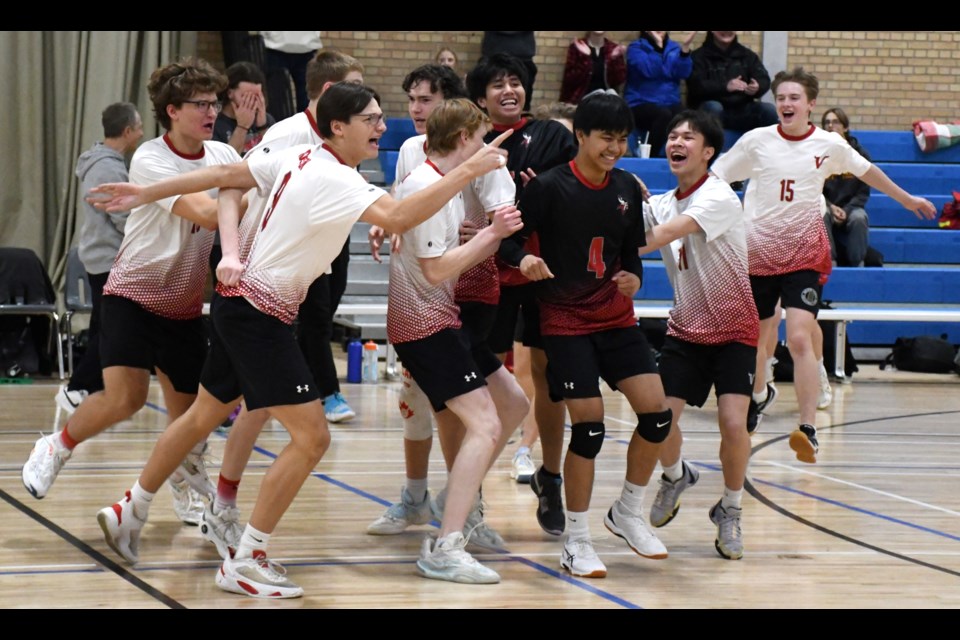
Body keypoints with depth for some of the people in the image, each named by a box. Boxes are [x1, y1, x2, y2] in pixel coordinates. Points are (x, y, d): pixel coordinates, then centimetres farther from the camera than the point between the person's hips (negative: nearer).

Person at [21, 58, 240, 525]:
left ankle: (187, 488, 32)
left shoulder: (222, 155, 1)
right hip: (133, 293, -5)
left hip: (185, 304, 5)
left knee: (186, 410, 7)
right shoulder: (150, 161, -19)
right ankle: (56, 449, 7)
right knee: (125, 397, -19)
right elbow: (207, 214, -31)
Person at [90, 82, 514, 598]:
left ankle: (129, 514, 39)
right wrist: (468, 171, -35)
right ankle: (245, 562, -4)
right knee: (311, 437, -9)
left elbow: (223, 177, 8)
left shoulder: (299, 157, 4)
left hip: (237, 299, 10)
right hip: (260, 315, -10)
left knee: (204, 416, 25)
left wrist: (147, 193, 15)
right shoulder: (334, 179, -23)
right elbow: (398, 218, -38)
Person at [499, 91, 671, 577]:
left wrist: (634, 277, -7)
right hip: (565, 320, -5)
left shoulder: (628, 190, 3)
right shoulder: (549, 187, -12)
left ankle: (628, 512, 16)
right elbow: (510, 238, -9)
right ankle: (576, 541, 5)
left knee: (656, 412, -7)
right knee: (588, 427, -11)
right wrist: (523, 259, -30)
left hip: (616, 317, 5)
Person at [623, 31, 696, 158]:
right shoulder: (636, 47, 2)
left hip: (670, 103, 3)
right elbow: (649, 71, -16)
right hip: (641, 104, -3)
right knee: (664, 114, -36)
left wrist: (685, 47, -15)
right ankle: (650, 157, -27)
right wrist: (658, 45, -21)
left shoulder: (674, 48, 13)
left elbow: (683, 73, -4)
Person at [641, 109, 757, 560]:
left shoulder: (718, 197, -16)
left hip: (733, 330, -5)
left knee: (733, 422, -18)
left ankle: (730, 511, 7)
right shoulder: (661, 204, 5)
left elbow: (662, 235, -30)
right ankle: (676, 477, 26)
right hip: (685, 328, 5)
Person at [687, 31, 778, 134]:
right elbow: (696, 85, -14)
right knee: (713, 107, -36)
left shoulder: (747, 55, 16)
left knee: (770, 110, -21)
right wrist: (725, 87, -30)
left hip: (742, 110, 3)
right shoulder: (699, 56, 2)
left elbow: (764, 80, 4)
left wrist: (757, 88, -22)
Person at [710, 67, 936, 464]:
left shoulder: (829, 145, -2)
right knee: (756, 335, 14)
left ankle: (808, 429, -21)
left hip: (805, 255, -1)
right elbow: (712, 178, 5)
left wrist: (907, 200, 27)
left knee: (799, 338, -18)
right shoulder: (756, 141, -4)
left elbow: (866, 172, 16)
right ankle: (756, 394, 45)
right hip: (758, 252, 2)